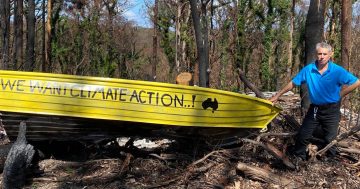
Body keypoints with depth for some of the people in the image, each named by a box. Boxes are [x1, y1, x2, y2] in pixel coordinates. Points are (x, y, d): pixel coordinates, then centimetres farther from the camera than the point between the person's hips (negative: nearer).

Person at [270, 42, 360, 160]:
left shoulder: (337, 71, -16)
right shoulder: (308, 69, -9)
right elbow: (293, 83, 1)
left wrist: (340, 94, -10)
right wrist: (277, 96, 4)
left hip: (331, 110, -2)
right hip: (314, 109, 3)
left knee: (330, 139, 7)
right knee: (303, 136, 8)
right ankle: (297, 158, 26)